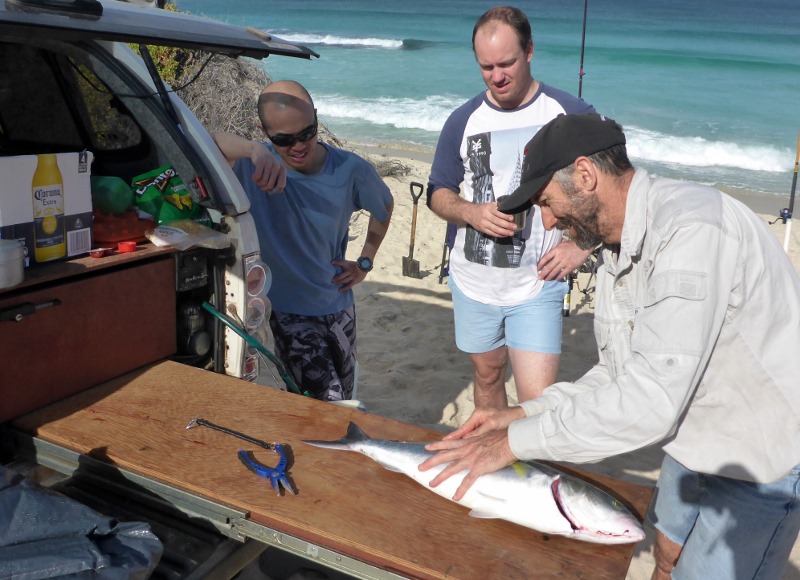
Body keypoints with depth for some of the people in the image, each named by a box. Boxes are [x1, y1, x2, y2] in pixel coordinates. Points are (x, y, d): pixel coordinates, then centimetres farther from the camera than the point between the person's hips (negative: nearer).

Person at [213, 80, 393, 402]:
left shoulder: (350, 170, -12)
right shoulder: (252, 168, -18)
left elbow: (384, 206, 10)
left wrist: (365, 262, 5)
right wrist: (254, 150, -51)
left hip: (338, 305, 4)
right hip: (286, 311, -3)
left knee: (344, 397, 22)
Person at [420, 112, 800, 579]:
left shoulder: (691, 229, -31)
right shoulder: (620, 250, 0)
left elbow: (650, 400, -35)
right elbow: (618, 374, 6)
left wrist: (516, 441, -26)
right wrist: (521, 413, -4)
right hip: (697, 440, 8)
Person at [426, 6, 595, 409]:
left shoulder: (572, 114, -7)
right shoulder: (463, 121, 0)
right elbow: (438, 193, 8)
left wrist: (581, 245, -13)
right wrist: (472, 213, -14)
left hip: (536, 287, -3)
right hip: (473, 283, 3)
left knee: (538, 402, -10)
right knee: (487, 376, 19)